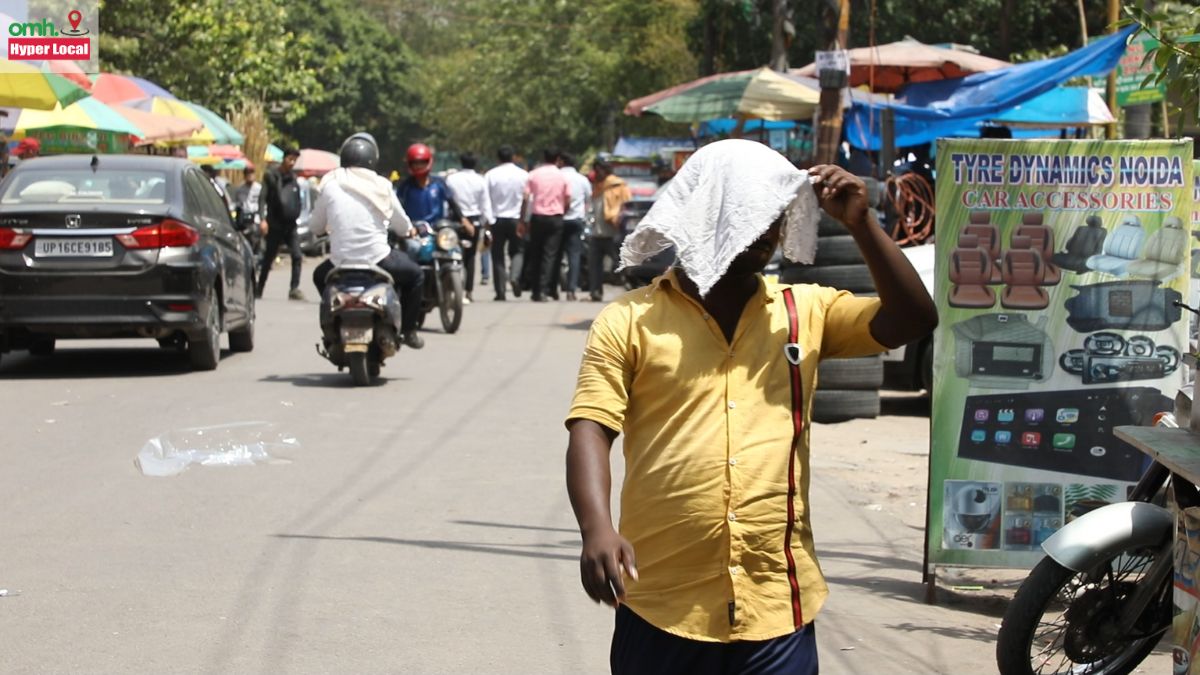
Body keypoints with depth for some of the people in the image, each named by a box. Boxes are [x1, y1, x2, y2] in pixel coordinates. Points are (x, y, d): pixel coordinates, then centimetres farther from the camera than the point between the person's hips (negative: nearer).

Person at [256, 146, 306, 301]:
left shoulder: (293, 178, 12)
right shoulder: (271, 176, -1)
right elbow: (262, 198, -7)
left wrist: (296, 215, 9)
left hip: (290, 224, 4)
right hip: (275, 224, -3)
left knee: (297, 256, -12)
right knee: (268, 258, 5)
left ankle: (294, 288, -14)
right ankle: (259, 289, 18)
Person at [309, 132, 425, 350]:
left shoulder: (330, 184, -1)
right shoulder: (381, 186, -3)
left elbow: (315, 227, 7)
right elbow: (403, 227, 6)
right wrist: (409, 230, 31)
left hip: (341, 262, 2)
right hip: (378, 259, -2)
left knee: (320, 276, 35)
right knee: (415, 275, 26)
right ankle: (408, 330, 24)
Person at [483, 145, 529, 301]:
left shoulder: (490, 175, -3)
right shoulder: (523, 175, -3)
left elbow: (486, 199, -6)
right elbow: (527, 200, -5)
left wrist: (489, 221, -3)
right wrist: (524, 219, 2)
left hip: (497, 219, 0)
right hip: (516, 219, 0)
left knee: (498, 255, 6)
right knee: (517, 250, 14)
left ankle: (500, 291, 3)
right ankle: (515, 276, -14)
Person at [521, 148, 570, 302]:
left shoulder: (533, 175, 1)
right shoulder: (562, 177, 2)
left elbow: (525, 199, -2)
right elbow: (568, 202, 1)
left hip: (537, 217, 1)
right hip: (555, 218, -1)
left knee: (535, 254, 10)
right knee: (550, 255, -1)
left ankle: (536, 291, 11)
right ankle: (544, 289, -13)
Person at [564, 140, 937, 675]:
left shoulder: (806, 311, 10)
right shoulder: (630, 319, 1)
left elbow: (913, 319, 2)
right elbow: (590, 431, -7)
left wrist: (860, 224, -7)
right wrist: (597, 529, -23)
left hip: (775, 606, 1)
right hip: (660, 605, -1)